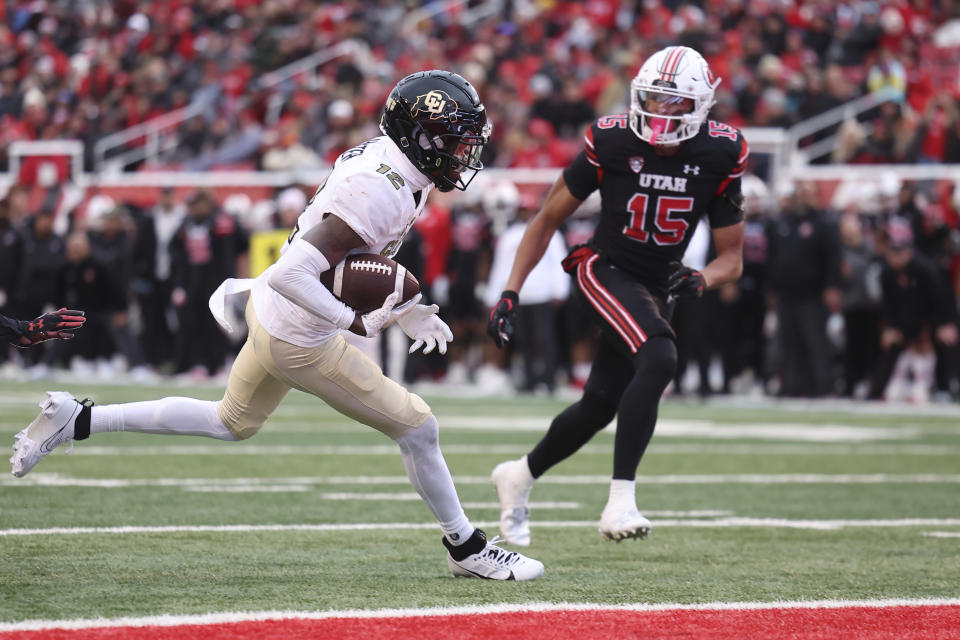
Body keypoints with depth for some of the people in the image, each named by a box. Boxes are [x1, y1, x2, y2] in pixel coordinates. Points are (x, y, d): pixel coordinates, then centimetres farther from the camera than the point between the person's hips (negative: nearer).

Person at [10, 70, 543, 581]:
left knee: (231, 423, 28)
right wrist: (358, 322, -31)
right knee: (418, 429, 2)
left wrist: (405, 310, 10)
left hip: (270, 310, 10)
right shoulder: (379, 194, -30)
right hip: (301, 341, -10)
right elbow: (291, 273, -34)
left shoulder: (382, 158, 1)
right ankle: (467, 549, 20)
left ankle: (76, 420, 27)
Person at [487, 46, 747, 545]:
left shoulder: (721, 156, -10)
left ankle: (521, 475, 41)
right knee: (659, 359, -31)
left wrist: (700, 279, -25)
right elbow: (548, 219, -4)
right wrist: (510, 294, -10)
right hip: (604, 272, -5)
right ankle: (620, 500, -34)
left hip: (655, 288, 5)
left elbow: (731, 258, -2)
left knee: (601, 406, 13)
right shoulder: (612, 142, -16)